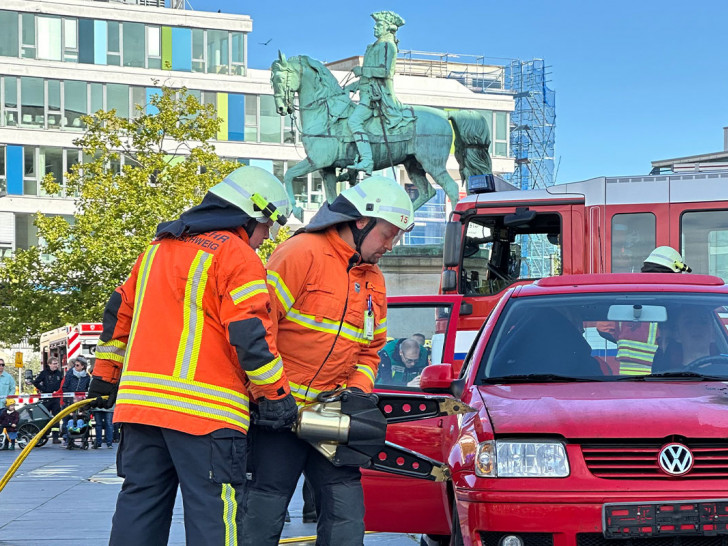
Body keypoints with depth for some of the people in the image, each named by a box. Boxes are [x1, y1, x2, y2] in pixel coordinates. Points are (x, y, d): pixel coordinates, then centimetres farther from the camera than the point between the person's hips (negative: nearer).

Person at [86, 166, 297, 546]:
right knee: (212, 508, -6)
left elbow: (120, 312, 25)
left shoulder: (158, 249, 20)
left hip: (140, 399, 7)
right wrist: (275, 395, -7)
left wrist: (105, 375, 32)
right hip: (204, 410, -7)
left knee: (140, 500, 11)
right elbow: (251, 333, -13)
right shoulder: (237, 256, -6)